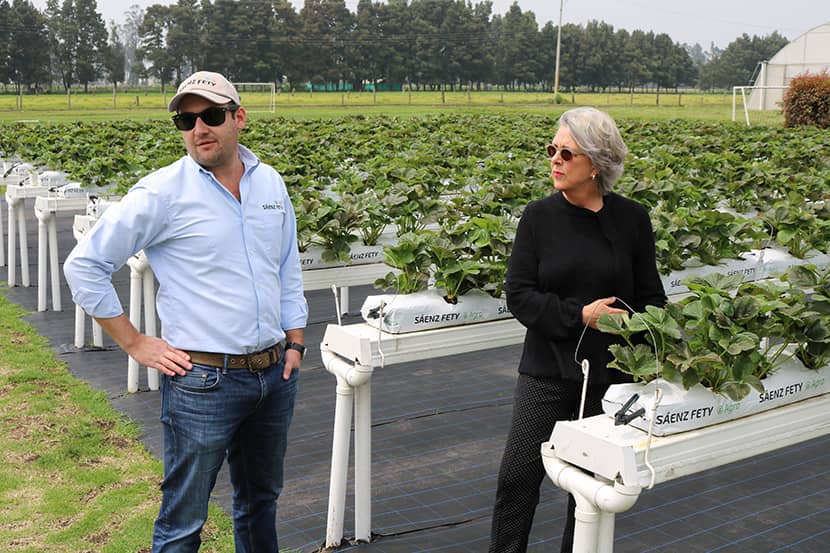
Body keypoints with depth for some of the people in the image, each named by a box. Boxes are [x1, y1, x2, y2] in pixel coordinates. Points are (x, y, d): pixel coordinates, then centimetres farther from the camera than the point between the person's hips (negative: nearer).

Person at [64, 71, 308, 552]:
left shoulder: (270, 183, 6)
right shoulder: (161, 193, -11)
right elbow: (84, 265, -8)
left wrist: (295, 342, 10)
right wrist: (136, 344, -8)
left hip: (275, 374, 5)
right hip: (202, 381, -5)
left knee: (261, 501, 23)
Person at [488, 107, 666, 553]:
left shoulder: (632, 220, -2)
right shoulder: (539, 217, -4)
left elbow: (650, 298, 4)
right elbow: (519, 294, -7)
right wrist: (579, 315, -18)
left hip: (610, 370, 1)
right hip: (548, 370, 0)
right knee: (518, 475, 2)